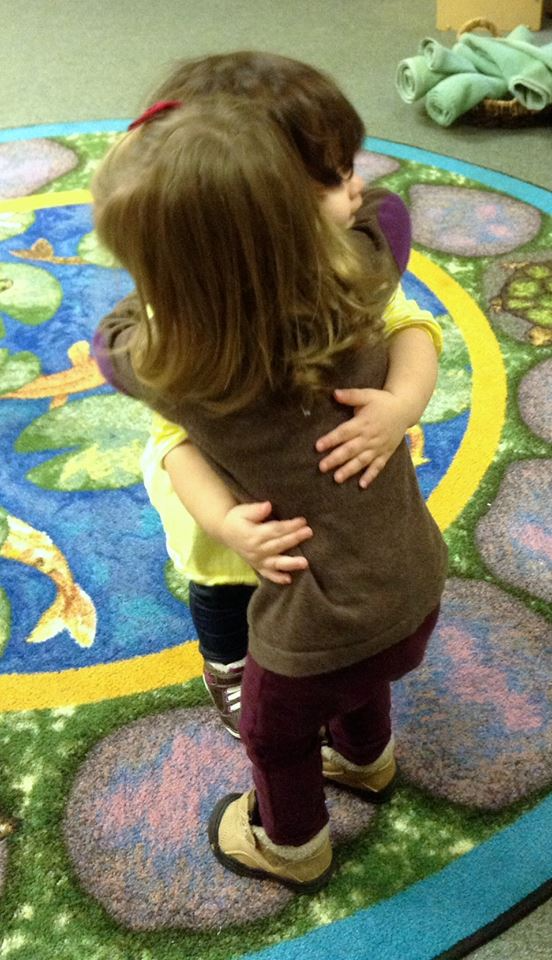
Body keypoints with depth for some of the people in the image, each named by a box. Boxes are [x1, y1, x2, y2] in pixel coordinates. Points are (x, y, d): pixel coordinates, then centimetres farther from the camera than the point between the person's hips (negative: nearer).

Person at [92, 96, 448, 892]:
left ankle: (292, 846, 59)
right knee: (362, 676, 38)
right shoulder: (355, 283, -17)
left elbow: (110, 339, -3)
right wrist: (304, 220, 11)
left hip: (317, 632, -5)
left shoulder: (170, 372, -28)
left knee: (277, 738, 29)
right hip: (417, 588, 5)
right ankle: (365, 757, 70)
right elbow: (384, 209, 7)